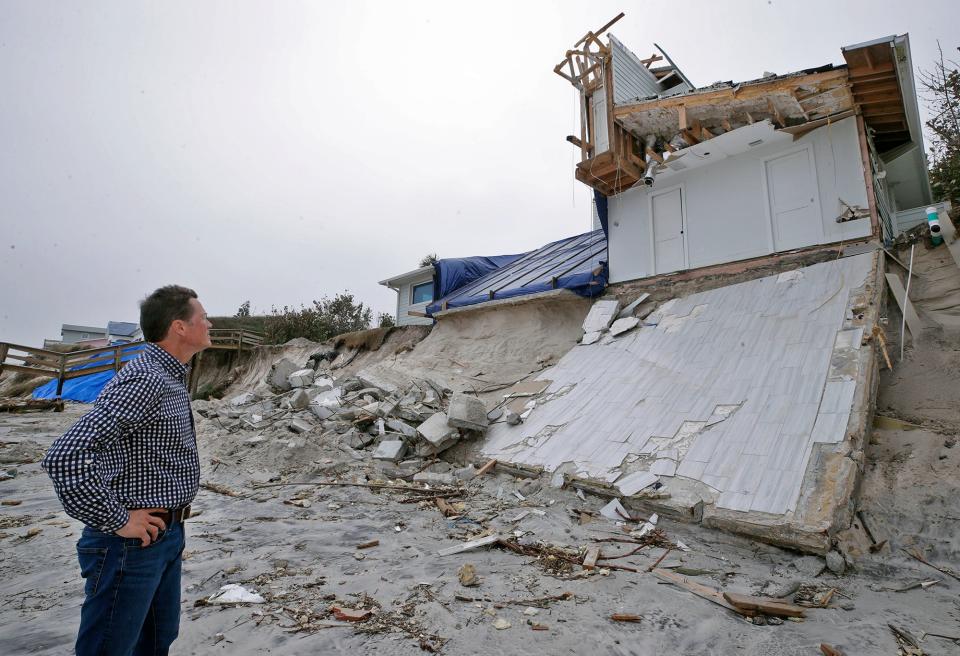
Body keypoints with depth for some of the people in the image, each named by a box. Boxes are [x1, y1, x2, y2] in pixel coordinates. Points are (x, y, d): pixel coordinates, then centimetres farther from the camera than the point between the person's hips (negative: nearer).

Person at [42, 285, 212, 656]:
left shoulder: (172, 378, 8)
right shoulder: (143, 379, -24)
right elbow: (64, 458, -31)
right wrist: (118, 522, -22)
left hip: (169, 536, 9)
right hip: (134, 541, -9)